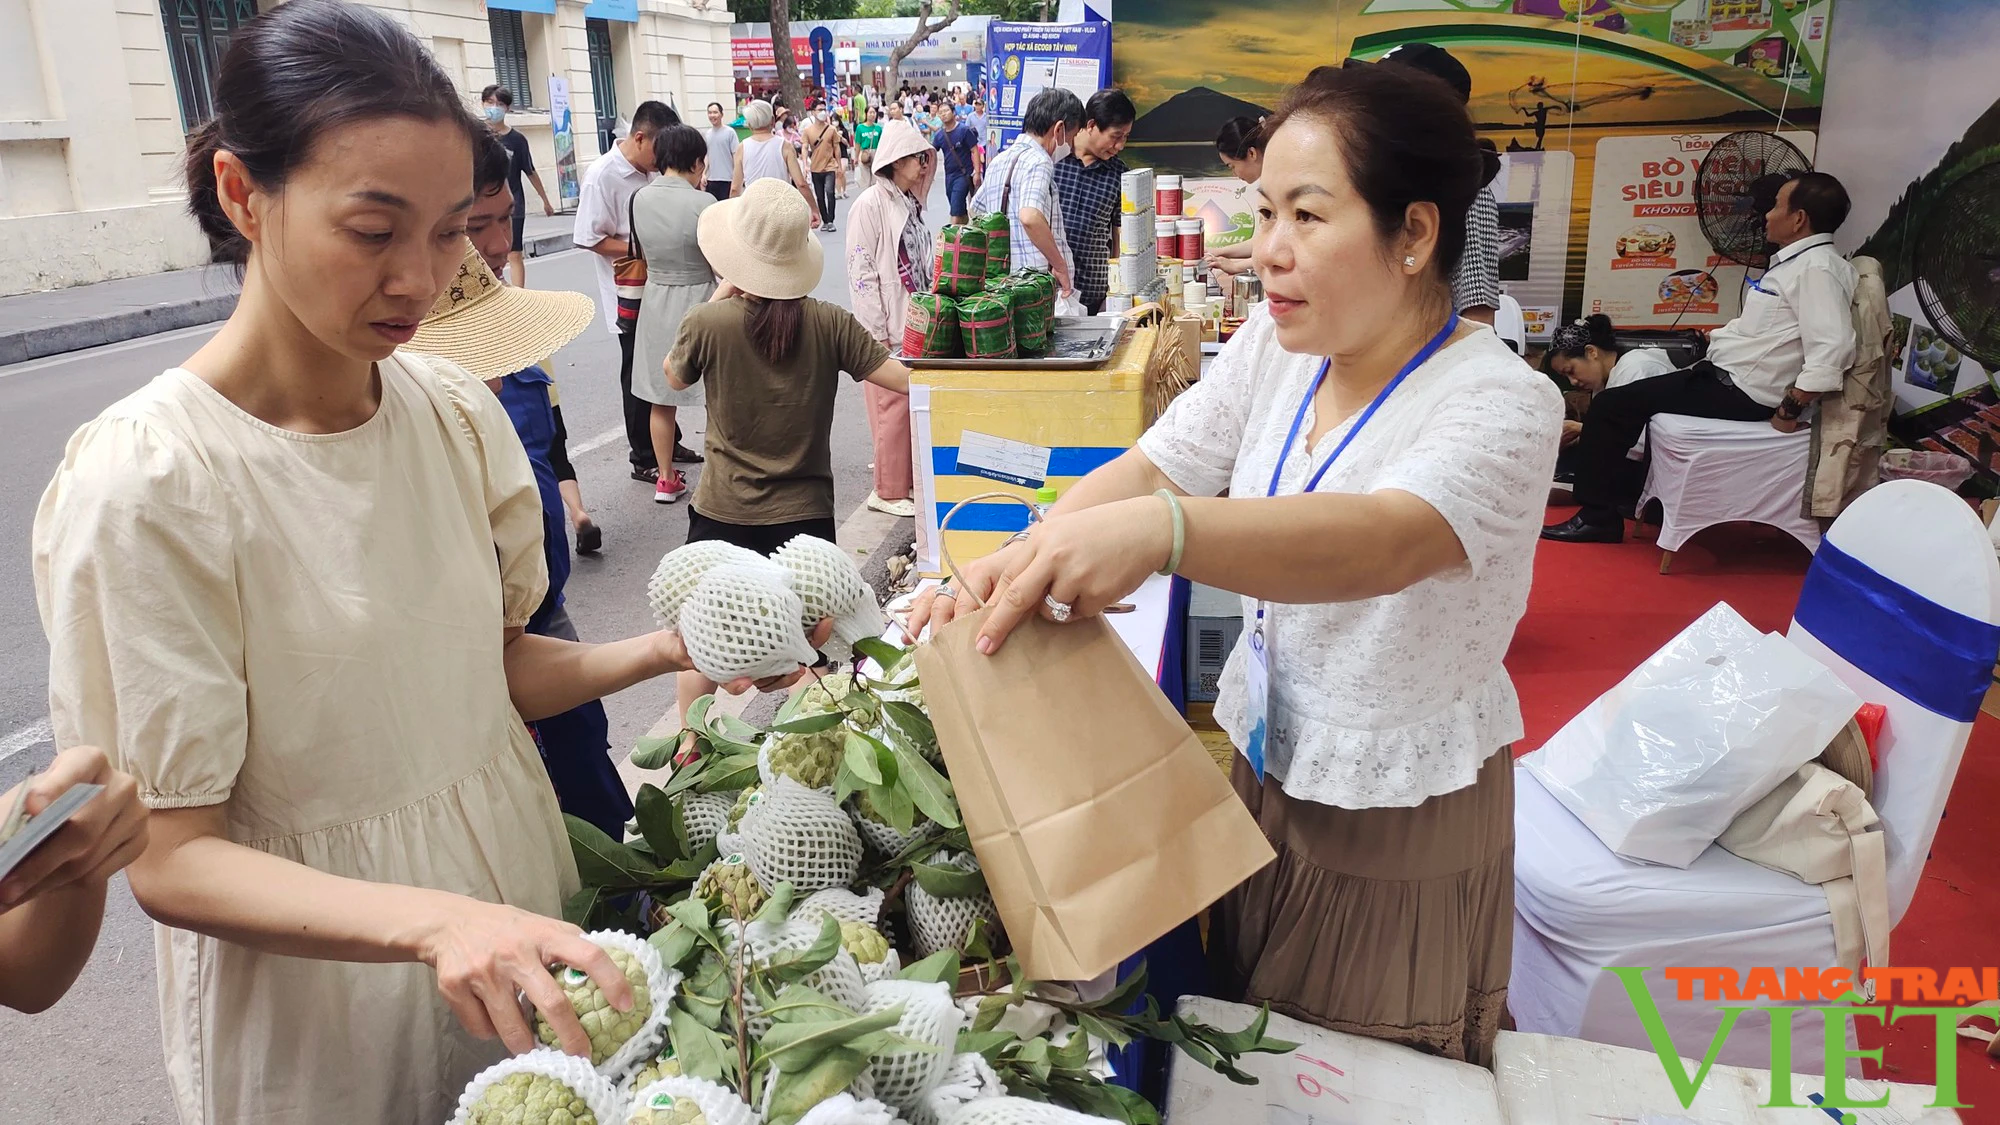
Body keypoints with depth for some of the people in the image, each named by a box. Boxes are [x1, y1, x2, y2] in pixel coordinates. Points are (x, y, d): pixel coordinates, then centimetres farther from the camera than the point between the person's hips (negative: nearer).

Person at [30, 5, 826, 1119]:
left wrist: (663, 650, -11)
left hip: (514, 891, 5)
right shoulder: (141, 484, -22)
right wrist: (432, 919, -35)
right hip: (318, 996, -5)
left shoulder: (459, 410, -6)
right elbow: (171, 859, -20)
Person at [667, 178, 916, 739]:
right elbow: (907, 381, -11)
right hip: (806, 514, 0)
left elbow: (673, 377, 7)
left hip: (722, 514, 0)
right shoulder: (829, 324, -12)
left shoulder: (707, 324, -15)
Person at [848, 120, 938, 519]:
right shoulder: (871, 205, -11)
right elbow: (861, 272, -14)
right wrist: (878, 332, -15)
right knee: (893, 408, -2)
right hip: (888, 329, -8)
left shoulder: (910, 203, 13)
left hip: (917, 323, 8)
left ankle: (910, 479, 24)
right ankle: (889, 491, 10)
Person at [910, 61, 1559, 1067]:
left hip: (1405, 821, -5)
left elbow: (1387, 540, -44)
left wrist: (1162, 531, -60)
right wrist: (1016, 562, -28)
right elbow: (1149, 468, -9)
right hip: (1267, 766, 6)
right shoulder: (1274, 348, -4)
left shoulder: (1501, 404, -25)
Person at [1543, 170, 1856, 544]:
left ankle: (1597, 516, -2)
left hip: (1740, 391, -10)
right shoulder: (1797, 260, 13)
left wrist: (1790, 411, -23)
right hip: (1726, 373, 10)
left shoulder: (1819, 268, -18)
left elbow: (1832, 352, -27)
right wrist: (1724, 334, 14)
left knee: (1611, 405, -11)